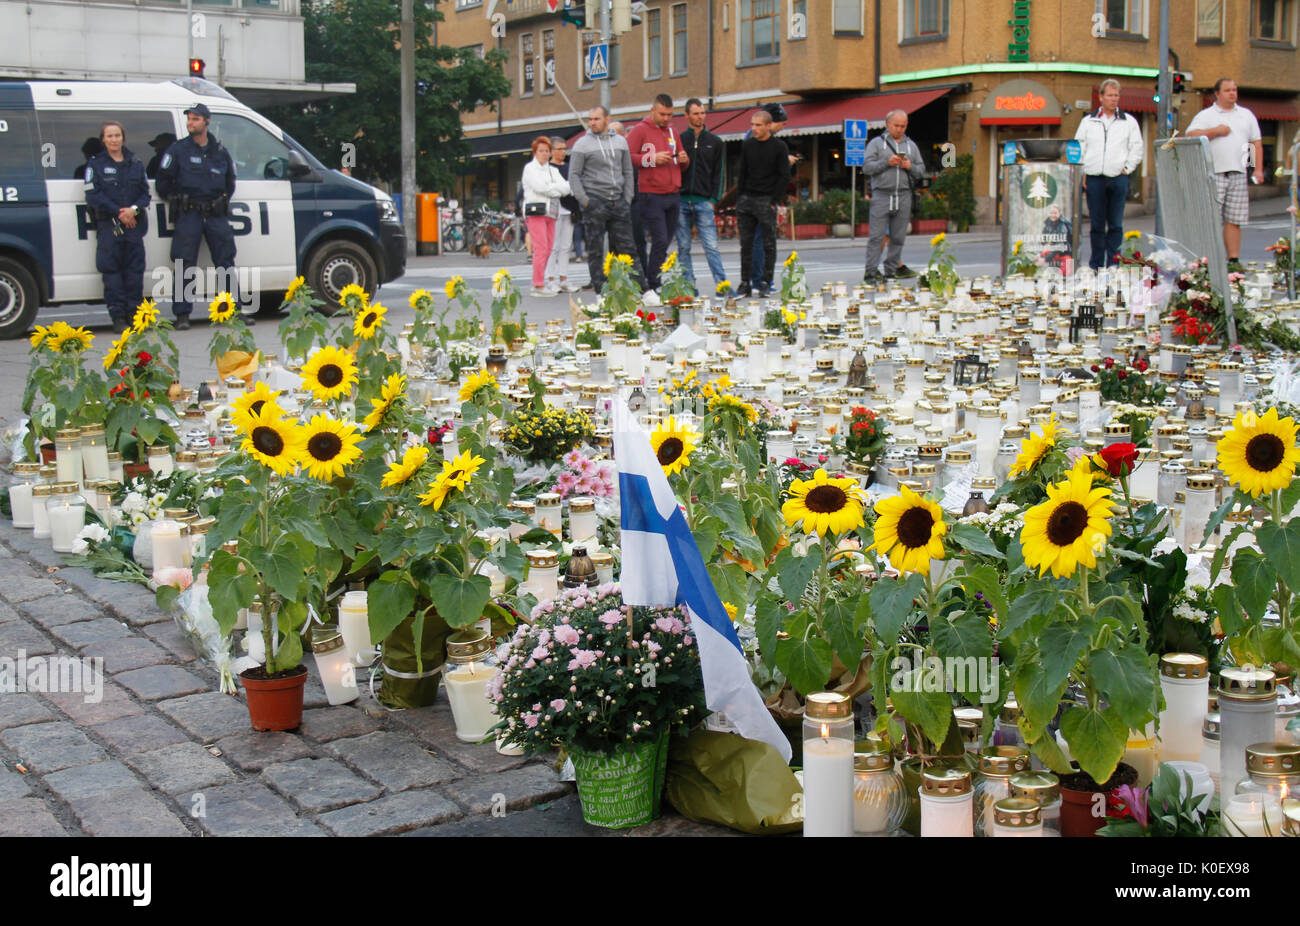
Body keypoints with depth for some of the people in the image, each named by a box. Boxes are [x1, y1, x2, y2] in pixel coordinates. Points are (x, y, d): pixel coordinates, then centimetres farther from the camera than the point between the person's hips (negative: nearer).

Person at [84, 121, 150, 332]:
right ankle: (118, 317, -1)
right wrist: (119, 212, -12)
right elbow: (93, 196, -4)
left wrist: (134, 209, -10)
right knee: (112, 269, -4)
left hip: (134, 223, 2)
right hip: (108, 224, -2)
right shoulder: (95, 164, 5)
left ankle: (134, 313, 8)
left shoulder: (135, 164, 13)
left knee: (135, 269, 0)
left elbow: (145, 193, 10)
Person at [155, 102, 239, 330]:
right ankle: (182, 315, 0)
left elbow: (230, 182, 24)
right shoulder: (178, 150, 2)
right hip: (188, 215, -3)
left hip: (215, 214, 3)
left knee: (226, 264, 3)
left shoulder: (220, 152, 11)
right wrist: (175, 200, 4)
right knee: (184, 266, -4)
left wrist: (223, 200, 13)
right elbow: (163, 180, 6)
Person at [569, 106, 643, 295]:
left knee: (626, 247, 3)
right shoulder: (582, 145, 0)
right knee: (595, 251, -1)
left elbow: (628, 172, 16)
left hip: (618, 201, 3)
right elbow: (574, 175, -2)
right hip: (595, 202, -3)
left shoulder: (620, 142, 12)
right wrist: (584, 201, -10)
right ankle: (601, 291, 4)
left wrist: (627, 199, 7)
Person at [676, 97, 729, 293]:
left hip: (704, 202, -1)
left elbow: (718, 173, 9)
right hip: (681, 201, 1)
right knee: (683, 247, 2)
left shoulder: (715, 142, 11)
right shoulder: (679, 140, 8)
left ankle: (721, 284, -9)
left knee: (711, 246, -7)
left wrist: (713, 199, 0)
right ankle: (688, 284, 7)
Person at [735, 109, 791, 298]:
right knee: (746, 243, 3)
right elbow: (741, 174, 15)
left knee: (769, 244, -1)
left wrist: (774, 201, -10)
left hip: (767, 200, -4)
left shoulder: (779, 147, -2)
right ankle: (745, 283, 7)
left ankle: (765, 283, 5)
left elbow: (784, 176, -4)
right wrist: (739, 199, 6)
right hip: (746, 198, 4)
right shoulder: (747, 145, 10)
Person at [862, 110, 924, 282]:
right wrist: (887, 162, -15)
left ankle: (891, 270, 10)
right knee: (877, 235, -7)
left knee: (898, 236, 3)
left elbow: (921, 170, 15)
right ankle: (870, 272, -6)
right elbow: (867, 167, -4)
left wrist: (910, 167, -6)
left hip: (903, 197, 4)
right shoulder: (876, 143, 6)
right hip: (882, 195, -4)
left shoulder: (911, 145, 17)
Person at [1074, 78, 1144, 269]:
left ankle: (1113, 264, 3)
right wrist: (1082, 174, 3)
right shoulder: (1088, 121, 11)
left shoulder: (1129, 121, 10)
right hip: (1094, 178, 0)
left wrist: (1127, 168, 1)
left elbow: (1137, 148, 11)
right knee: (1096, 224, 2)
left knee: (1115, 224, 0)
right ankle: (1095, 265, 7)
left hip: (1118, 178, 0)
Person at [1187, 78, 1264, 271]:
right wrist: (1215, 131, -11)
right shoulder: (1205, 115, 6)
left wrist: (1258, 169, 8)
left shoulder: (1247, 115, 19)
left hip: (1238, 174, 3)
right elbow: (1190, 135, -7)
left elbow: (1257, 143, 18)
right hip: (1213, 174, -3)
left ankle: (1234, 259, 4)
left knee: (1234, 220, 2)